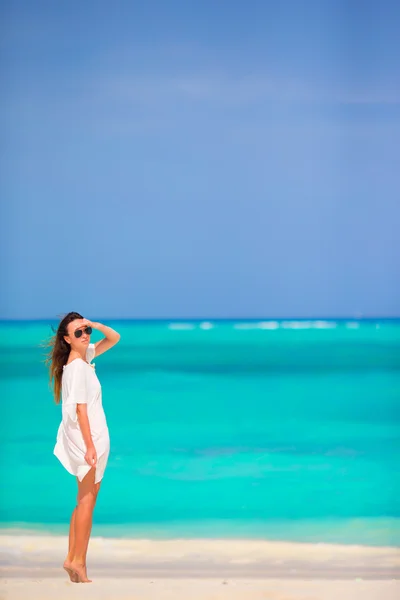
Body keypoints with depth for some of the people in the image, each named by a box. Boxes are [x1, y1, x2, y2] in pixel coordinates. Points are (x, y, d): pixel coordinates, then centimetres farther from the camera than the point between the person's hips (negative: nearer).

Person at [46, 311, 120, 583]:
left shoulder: (84, 357, 8)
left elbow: (115, 338, 18)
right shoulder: (77, 366, -17)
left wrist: (96, 325, -1)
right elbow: (80, 409, -21)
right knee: (87, 499, -6)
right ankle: (79, 561, -4)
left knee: (86, 498, 13)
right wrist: (90, 446, -24)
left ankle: (72, 558, 15)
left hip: (91, 437, 9)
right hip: (87, 438, -9)